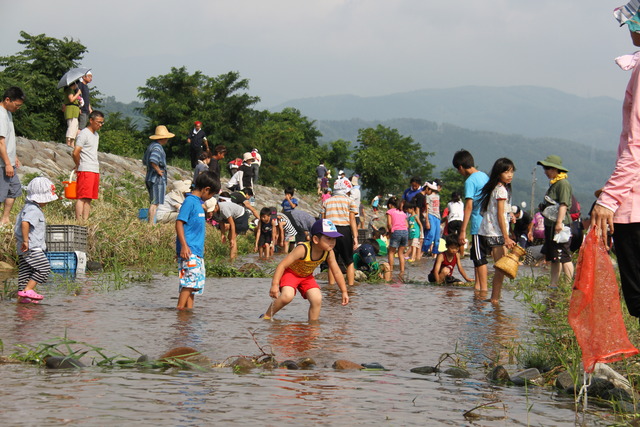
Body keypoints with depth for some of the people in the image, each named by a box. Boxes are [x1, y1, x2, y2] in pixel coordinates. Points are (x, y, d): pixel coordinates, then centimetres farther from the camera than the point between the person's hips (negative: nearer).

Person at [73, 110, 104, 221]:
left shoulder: (96, 135, 19)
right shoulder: (84, 134, -9)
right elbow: (75, 153, -16)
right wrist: (78, 166, -2)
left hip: (95, 171, 8)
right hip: (85, 171, -8)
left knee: (89, 199, 6)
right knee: (82, 197, -10)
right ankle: (79, 222, -13)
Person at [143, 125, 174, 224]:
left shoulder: (151, 145, 16)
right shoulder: (157, 147, -16)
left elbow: (144, 161, 26)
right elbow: (153, 161, -33)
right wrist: (158, 170, -21)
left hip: (149, 178, 10)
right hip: (157, 179, -10)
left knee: (153, 203, 15)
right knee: (155, 203, -7)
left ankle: (150, 223, 19)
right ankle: (151, 223, -7)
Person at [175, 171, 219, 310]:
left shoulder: (199, 203, 19)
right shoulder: (190, 201, -9)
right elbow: (179, 222, -15)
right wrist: (184, 245, -22)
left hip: (197, 252, 10)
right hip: (188, 251, -10)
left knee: (195, 283, 8)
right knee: (190, 281, -15)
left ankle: (189, 310, 9)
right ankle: (180, 309, -15)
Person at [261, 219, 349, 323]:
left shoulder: (329, 253, -18)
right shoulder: (303, 249, -35)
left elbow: (337, 273, -3)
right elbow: (282, 265, -34)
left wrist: (344, 291, 0)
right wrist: (275, 285, -39)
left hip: (307, 276, 5)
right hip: (290, 272, -5)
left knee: (317, 300, -16)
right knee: (287, 296, -28)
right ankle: (267, 316, -6)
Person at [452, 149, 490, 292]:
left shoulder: (470, 181, -13)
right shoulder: (485, 176, 12)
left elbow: (469, 206, -19)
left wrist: (463, 230, -20)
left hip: (478, 225, -8)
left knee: (480, 258, -3)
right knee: (476, 256, 17)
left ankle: (484, 288, -3)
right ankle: (477, 286, 22)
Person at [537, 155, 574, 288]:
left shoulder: (563, 183, -13)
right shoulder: (553, 183, 18)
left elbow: (563, 205, -22)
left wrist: (559, 222, -28)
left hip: (560, 225, -10)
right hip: (550, 225, 10)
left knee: (563, 256, -10)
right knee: (553, 258, 12)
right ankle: (553, 284, 17)